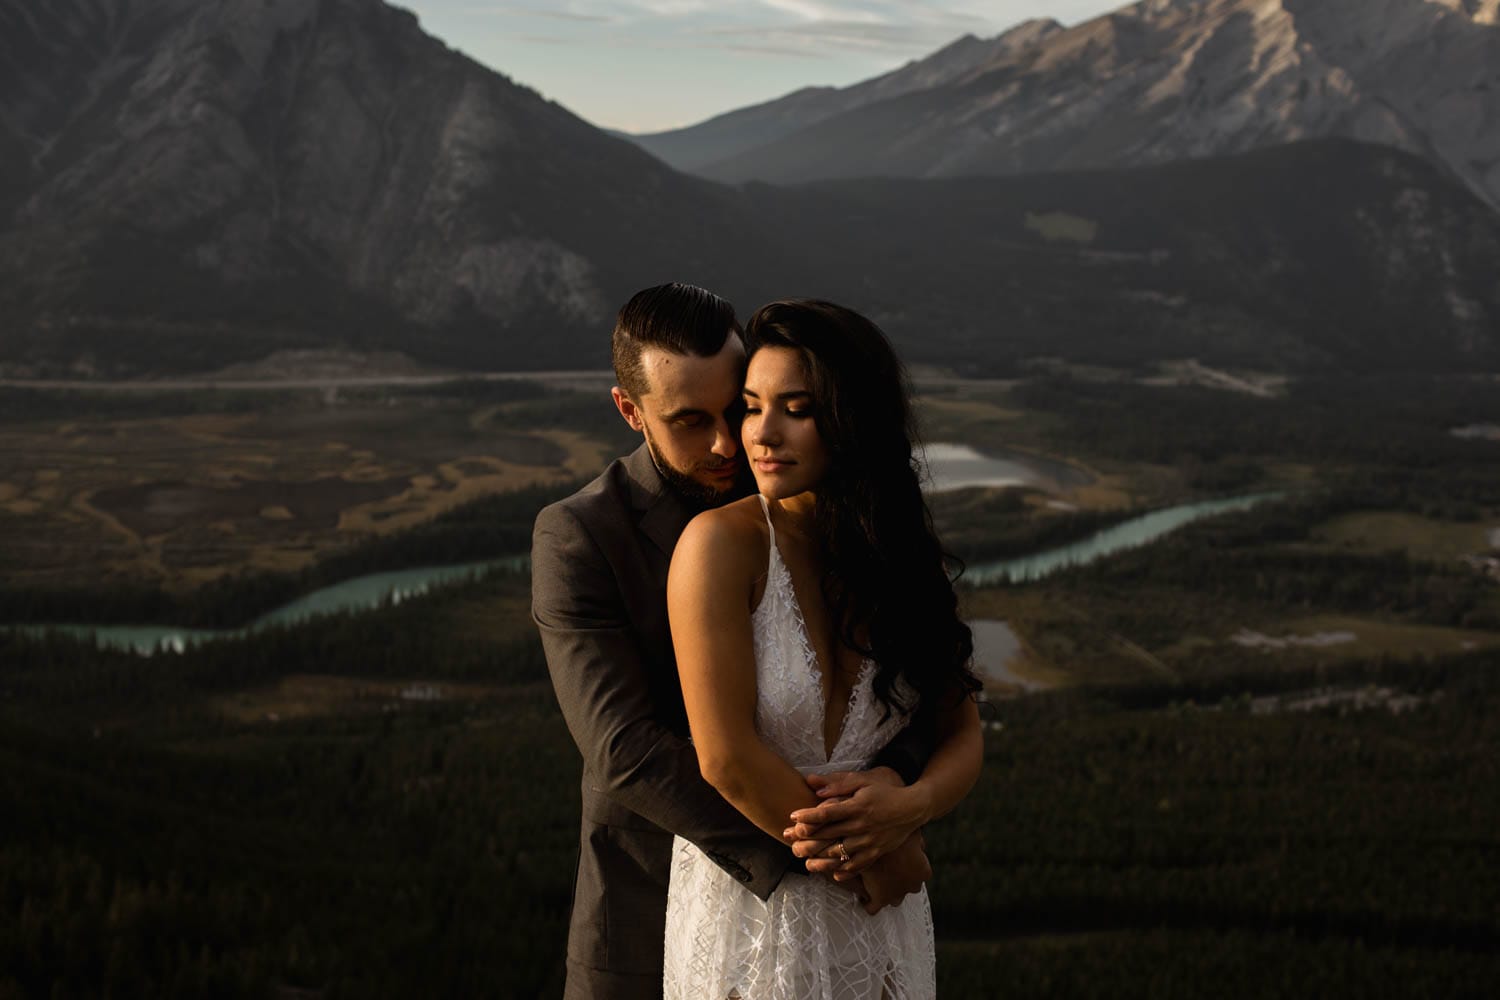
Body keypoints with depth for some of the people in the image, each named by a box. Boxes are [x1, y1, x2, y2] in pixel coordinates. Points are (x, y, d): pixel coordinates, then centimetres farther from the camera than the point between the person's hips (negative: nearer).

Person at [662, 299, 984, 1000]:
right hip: (746, 904, -4)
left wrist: (909, 807, -19)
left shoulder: (902, 554, 0)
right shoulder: (722, 542, -16)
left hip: (876, 916, 5)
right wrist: (862, 856, -13)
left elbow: (963, 739, 1)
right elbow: (727, 760, -21)